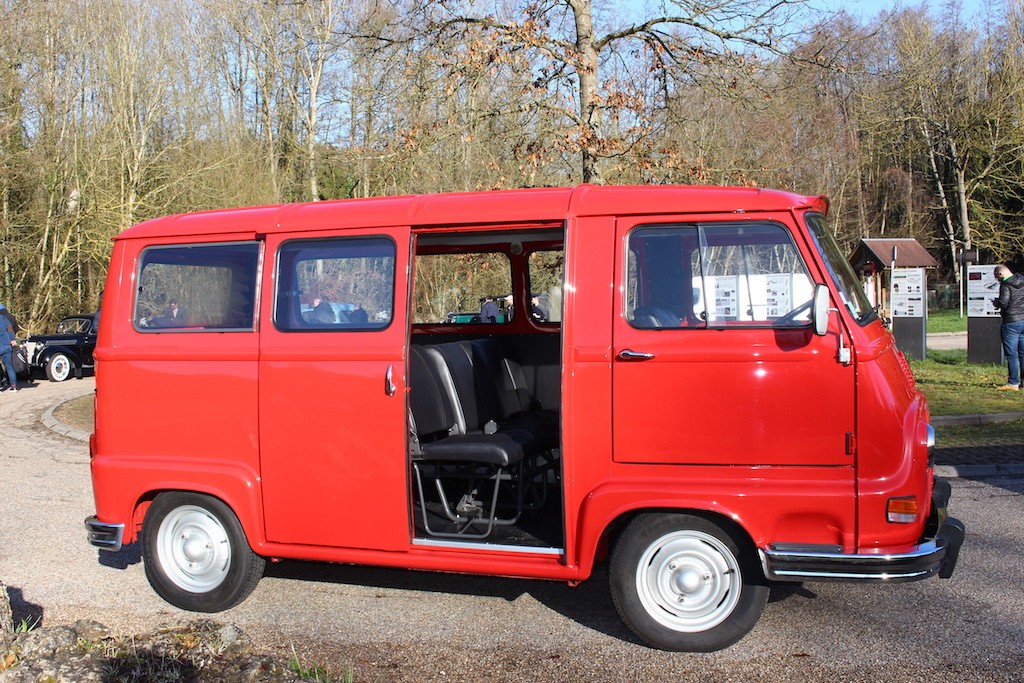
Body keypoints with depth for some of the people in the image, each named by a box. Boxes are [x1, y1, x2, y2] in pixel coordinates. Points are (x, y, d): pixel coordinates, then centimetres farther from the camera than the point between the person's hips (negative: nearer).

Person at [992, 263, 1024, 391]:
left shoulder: (1005, 285, -13)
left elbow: (1003, 303, -21)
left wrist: (995, 302, -1)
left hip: (1011, 323, -7)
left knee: (1012, 354, -2)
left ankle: (1013, 383, -2)